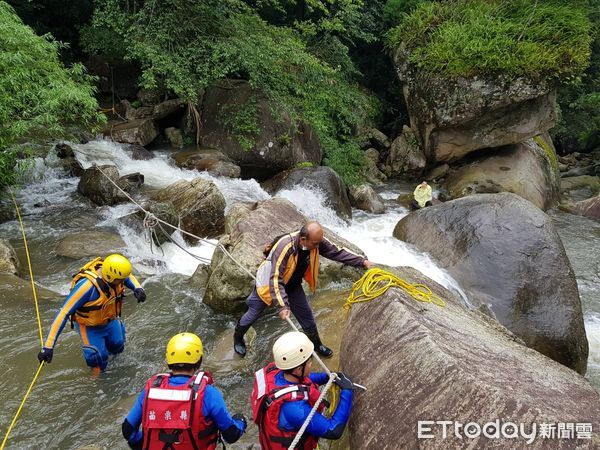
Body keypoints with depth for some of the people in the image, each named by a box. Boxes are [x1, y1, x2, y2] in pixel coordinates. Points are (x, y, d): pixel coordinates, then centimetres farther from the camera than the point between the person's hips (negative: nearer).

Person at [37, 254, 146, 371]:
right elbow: (64, 313, -35)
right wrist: (48, 346, -34)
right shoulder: (87, 285, -42)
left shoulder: (111, 271, -26)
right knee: (99, 358, -5)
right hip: (89, 326, -5)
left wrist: (138, 288, -24)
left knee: (117, 347, 20)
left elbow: (129, 277, -1)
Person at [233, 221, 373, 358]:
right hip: (268, 284, -5)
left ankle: (317, 344, 32)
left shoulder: (317, 241, -24)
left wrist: (362, 261, -21)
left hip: (292, 286, 5)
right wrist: (282, 305, -46)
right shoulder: (285, 247, -41)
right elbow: (275, 279, -41)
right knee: (253, 314, 12)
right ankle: (238, 338, 40)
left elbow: (337, 252, -14)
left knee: (306, 316, 8)